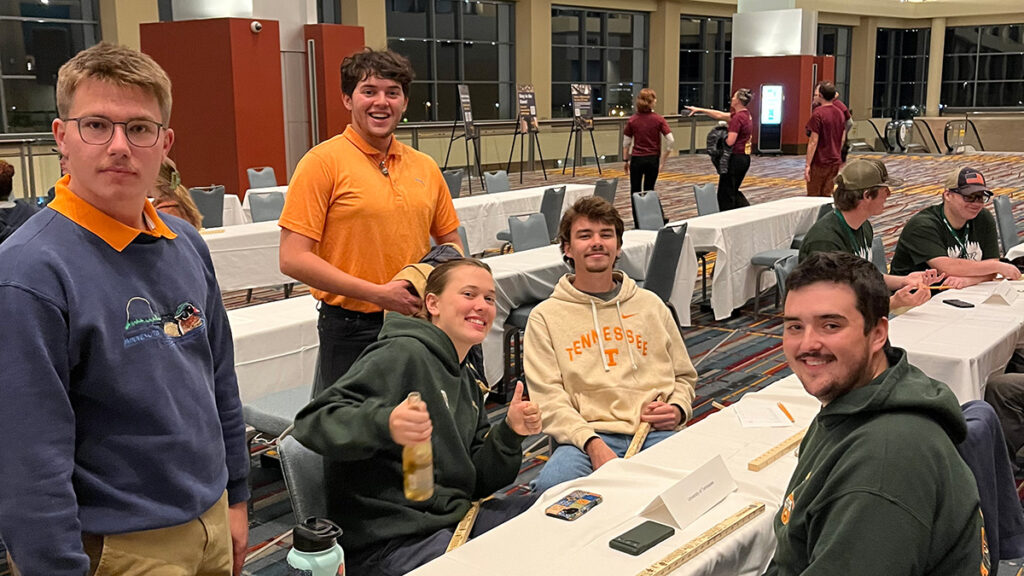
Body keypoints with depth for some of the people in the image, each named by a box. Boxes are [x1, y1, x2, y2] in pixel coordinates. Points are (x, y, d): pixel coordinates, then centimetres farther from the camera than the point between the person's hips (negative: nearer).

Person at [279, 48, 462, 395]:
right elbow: (293, 259, -14)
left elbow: (450, 242, 20)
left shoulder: (425, 167, 8)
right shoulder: (323, 162, -8)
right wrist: (379, 293, -18)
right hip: (351, 329, -5)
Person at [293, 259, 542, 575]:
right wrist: (384, 425, -40)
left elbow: (476, 481, 15)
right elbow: (313, 422, -22)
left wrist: (509, 433, -3)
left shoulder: (467, 383, 18)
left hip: (452, 520, 9)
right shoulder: (402, 354, -11)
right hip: (386, 540, -9)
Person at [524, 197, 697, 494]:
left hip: (655, 433, 2)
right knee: (552, 485, -36)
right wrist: (591, 442, -18)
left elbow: (684, 375, 28)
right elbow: (548, 398, -1)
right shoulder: (546, 317, 10)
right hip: (587, 435, -2)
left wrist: (678, 408, 4)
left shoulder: (650, 305, 21)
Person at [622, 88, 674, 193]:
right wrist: (663, 159, -3)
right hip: (653, 159, 0)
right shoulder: (658, 119, -6)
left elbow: (626, 143, 1)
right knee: (649, 190, 12)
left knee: (635, 191, 9)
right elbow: (671, 140, -11)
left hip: (637, 159, 0)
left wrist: (626, 160, 12)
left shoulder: (632, 120, -3)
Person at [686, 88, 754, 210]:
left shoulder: (738, 117, -18)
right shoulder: (746, 114, 11)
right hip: (745, 158, 9)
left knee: (725, 194, 1)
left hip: (735, 158, -9)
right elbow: (720, 115, 18)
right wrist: (699, 110, 21)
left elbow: (730, 142, -23)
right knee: (733, 191, 20)